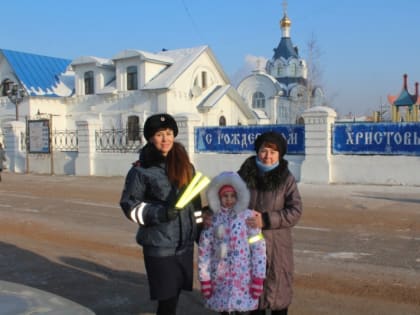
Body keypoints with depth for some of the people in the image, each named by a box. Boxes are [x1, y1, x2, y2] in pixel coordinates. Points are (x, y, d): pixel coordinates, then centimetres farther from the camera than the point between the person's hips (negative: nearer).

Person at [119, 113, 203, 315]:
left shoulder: (185, 166, 8)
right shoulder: (141, 170, -8)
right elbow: (129, 205, -6)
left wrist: (200, 232, 15)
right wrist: (160, 213, -19)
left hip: (185, 242, 5)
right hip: (159, 245, -5)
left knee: (175, 293, 14)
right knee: (167, 298, 1)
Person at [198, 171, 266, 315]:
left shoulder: (248, 216, -8)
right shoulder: (211, 219, -1)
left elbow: (258, 248, -8)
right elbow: (204, 250, 2)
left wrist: (258, 279, -9)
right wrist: (204, 279, 1)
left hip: (243, 279, -2)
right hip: (220, 279, 2)